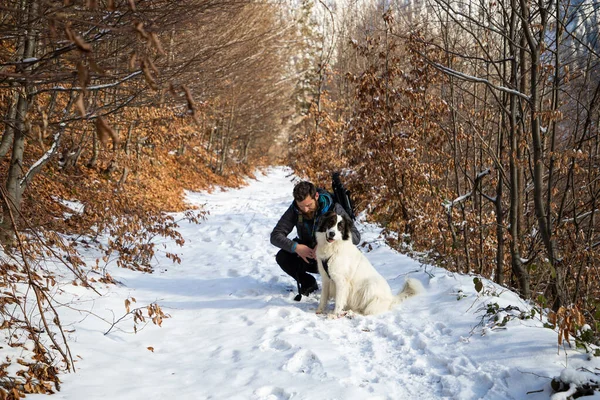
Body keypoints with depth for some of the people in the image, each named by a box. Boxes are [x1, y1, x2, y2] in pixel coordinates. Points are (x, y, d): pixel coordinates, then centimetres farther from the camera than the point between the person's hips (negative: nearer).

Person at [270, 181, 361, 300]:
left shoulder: (333, 209, -22)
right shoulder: (294, 210, -11)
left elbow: (355, 236, -27)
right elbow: (275, 236, -12)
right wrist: (295, 247, -31)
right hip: (307, 256, 4)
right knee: (282, 257, -21)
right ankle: (308, 283, 4)